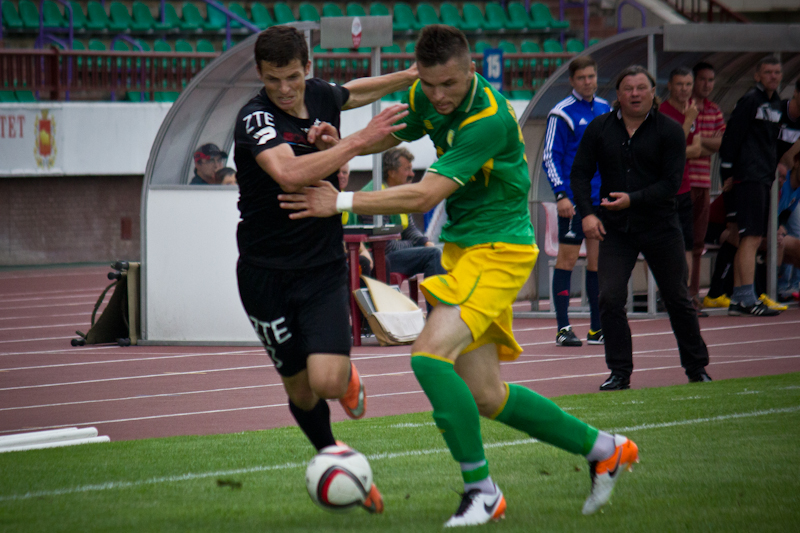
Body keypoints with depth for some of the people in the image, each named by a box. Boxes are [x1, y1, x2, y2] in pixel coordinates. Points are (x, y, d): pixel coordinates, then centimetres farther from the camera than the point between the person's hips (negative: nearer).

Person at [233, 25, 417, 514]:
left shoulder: (322, 95, 0)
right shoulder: (255, 120, -19)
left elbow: (353, 92, 27)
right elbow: (289, 173, -39)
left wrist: (409, 76, 37)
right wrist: (360, 140, -35)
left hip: (325, 269, 3)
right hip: (267, 273, -3)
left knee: (327, 381, -16)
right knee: (300, 390, 5)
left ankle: (348, 377, 20)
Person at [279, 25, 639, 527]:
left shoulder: (490, 119, -25)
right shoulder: (427, 98, -1)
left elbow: (424, 196, -27)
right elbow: (387, 135, 16)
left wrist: (342, 202, -25)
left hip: (499, 248, -9)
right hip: (463, 246, 9)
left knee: (430, 355, -24)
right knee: (485, 396, 8)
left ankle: (482, 491, -11)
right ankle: (604, 448, 25)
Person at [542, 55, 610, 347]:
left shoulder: (605, 110, 12)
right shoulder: (562, 113, -6)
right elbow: (550, 157, -9)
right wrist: (561, 194, -17)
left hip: (602, 199, 6)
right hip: (574, 199, -6)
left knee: (598, 260, 8)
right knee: (567, 258, -5)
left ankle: (597, 328, 13)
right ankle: (563, 328, -3)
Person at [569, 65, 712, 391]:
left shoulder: (669, 131, -4)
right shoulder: (599, 129, 3)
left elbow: (671, 183, -9)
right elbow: (580, 173, 6)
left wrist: (632, 200, -22)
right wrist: (587, 213, -10)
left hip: (660, 229, -1)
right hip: (614, 229, 1)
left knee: (678, 300, 6)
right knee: (610, 299, -11)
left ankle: (697, 368, 22)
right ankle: (620, 373, -1)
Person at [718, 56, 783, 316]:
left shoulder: (775, 103, 17)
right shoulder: (750, 100, -10)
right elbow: (731, 136, -12)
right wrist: (727, 172, -14)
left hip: (764, 178, 9)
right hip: (749, 176, -9)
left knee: (753, 239, 9)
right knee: (751, 237, -13)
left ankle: (737, 299, 12)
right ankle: (747, 298, -15)